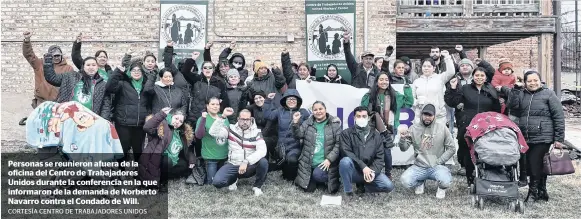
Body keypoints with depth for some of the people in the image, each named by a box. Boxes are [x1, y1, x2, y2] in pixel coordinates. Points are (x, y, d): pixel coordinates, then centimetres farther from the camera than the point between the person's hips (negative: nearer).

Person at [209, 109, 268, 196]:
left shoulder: (256, 132, -6)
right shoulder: (231, 129, -2)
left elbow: (262, 150, -21)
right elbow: (213, 132, -14)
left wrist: (246, 162, -32)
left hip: (249, 166, -1)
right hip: (233, 165, 1)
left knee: (263, 162, -32)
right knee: (217, 182, -23)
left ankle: (257, 186, -3)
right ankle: (233, 179, 14)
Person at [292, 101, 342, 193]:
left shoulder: (335, 124, -2)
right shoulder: (307, 123, 8)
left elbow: (338, 144, -6)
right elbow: (299, 135, -2)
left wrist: (329, 159, -16)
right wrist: (295, 123, -20)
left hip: (325, 162, -3)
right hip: (308, 163, 3)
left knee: (317, 175, -31)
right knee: (308, 188, -1)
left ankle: (327, 179, 2)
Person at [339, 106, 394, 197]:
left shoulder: (376, 135, 9)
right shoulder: (346, 133, 0)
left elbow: (379, 158, 4)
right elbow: (346, 153, -13)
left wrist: (373, 171, -15)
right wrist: (363, 166, -23)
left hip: (369, 170, 3)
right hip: (353, 171, -2)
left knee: (388, 186, -19)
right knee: (345, 161, -35)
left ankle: (363, 186, 7)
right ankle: (348, 191, -15)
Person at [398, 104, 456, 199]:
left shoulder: (442, 128, 0)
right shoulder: (414, 128, 2)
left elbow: (451, 148, 3)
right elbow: (404, 148, 0)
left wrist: (439, 161, -6)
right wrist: (403, 139, -21)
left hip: (437, 167, -1)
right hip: (419, 167, 1)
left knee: (446, 182, -33)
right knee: (405, 181, -26)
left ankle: (441, 188, 9)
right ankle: (420, 183, 12)